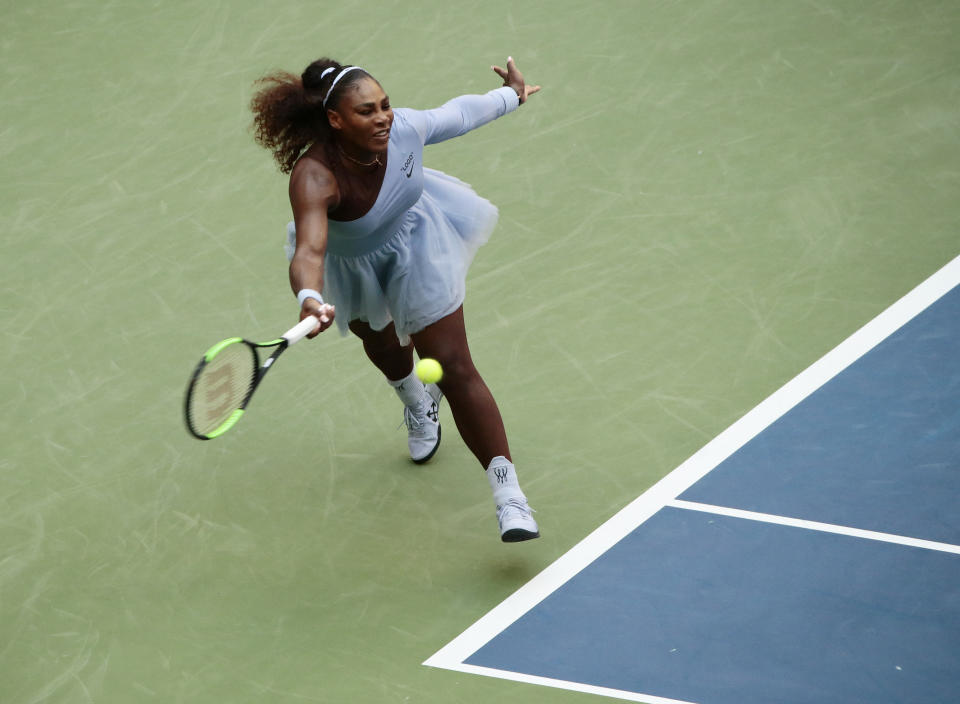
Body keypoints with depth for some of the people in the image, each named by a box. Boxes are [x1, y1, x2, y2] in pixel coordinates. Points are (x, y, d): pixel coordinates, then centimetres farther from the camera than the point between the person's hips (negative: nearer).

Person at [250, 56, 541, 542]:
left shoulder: (404, 127, -32)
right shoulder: (315, 175, -43)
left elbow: (456, 114, -9)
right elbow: (310, 250, -58)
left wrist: (510, 96, 10)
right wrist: (310, 300, -80)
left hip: (416, 241, 0)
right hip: (352, 268, 0)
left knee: (454, 369, -7)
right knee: (380, 345, 31)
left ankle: (509, 496, -6)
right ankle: (417, 404, 68)